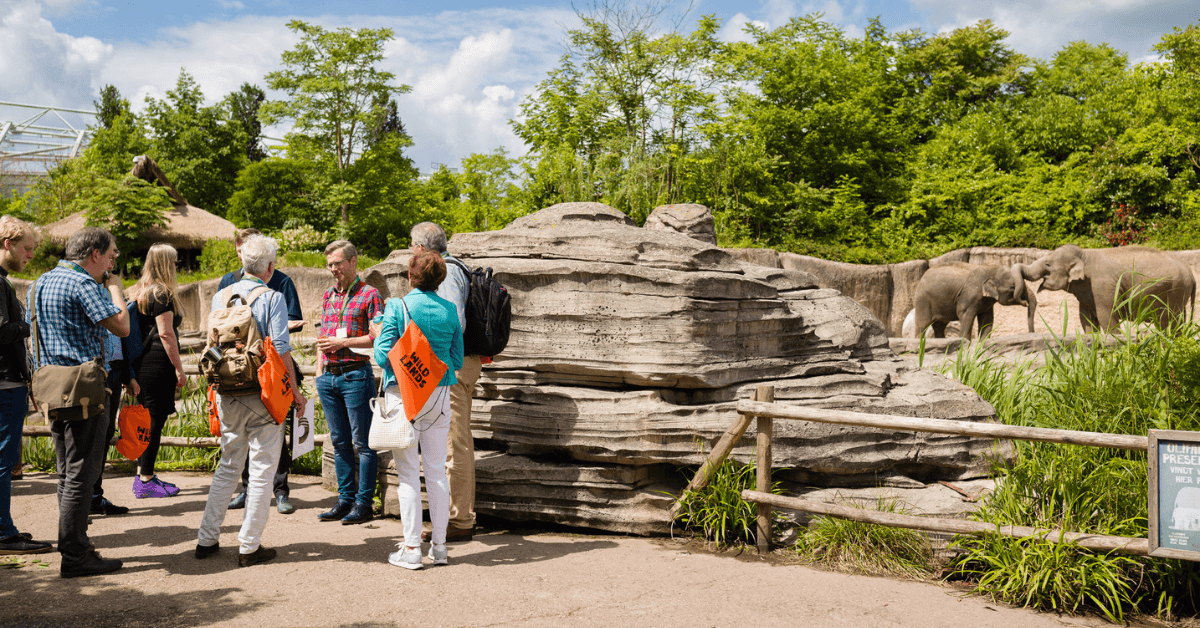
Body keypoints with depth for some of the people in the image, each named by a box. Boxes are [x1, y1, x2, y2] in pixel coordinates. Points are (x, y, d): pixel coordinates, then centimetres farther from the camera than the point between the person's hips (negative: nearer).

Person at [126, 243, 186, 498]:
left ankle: (143, 475, 21)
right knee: (155, 420, -4)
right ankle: (146, 481, 0)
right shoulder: (162, 293, -11)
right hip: (157, 362, -9)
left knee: (148, 418, 15)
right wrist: (179, 369, -12)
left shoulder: (138, 292, 16)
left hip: (140, 361, 9)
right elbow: (165, 333, -15)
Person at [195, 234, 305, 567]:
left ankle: (207, 539, 20)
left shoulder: (220, 297, 8)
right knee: (262, 468, 3)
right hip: (263, 391, -5)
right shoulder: (272, 298, -9)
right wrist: (293, 390, -5)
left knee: (228, 466, 18)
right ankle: (249, 546, 5)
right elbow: (281, 349, -14)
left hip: (227, 392, 6)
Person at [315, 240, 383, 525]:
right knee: (339, 441, 11)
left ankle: (364, 502, 3)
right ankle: (345, 499, 18)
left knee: (362, 442, -2)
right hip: (328, 376, 7)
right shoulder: (328, 295, 16)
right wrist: (319, 372, 15)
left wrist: (343, 343, -14)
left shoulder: (369, 295, -3)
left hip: (356, 374, -6)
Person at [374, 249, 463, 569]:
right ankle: (439, 545, 15)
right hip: (439, 395, 3)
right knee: (437, 470, 10)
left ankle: (411, 548, 3)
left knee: (408, 472, 2)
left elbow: (383, 355, -11)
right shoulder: (449, 311, 2)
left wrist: (380, 326, 6)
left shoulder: (397, 307, -8)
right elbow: (457, 360, 7)